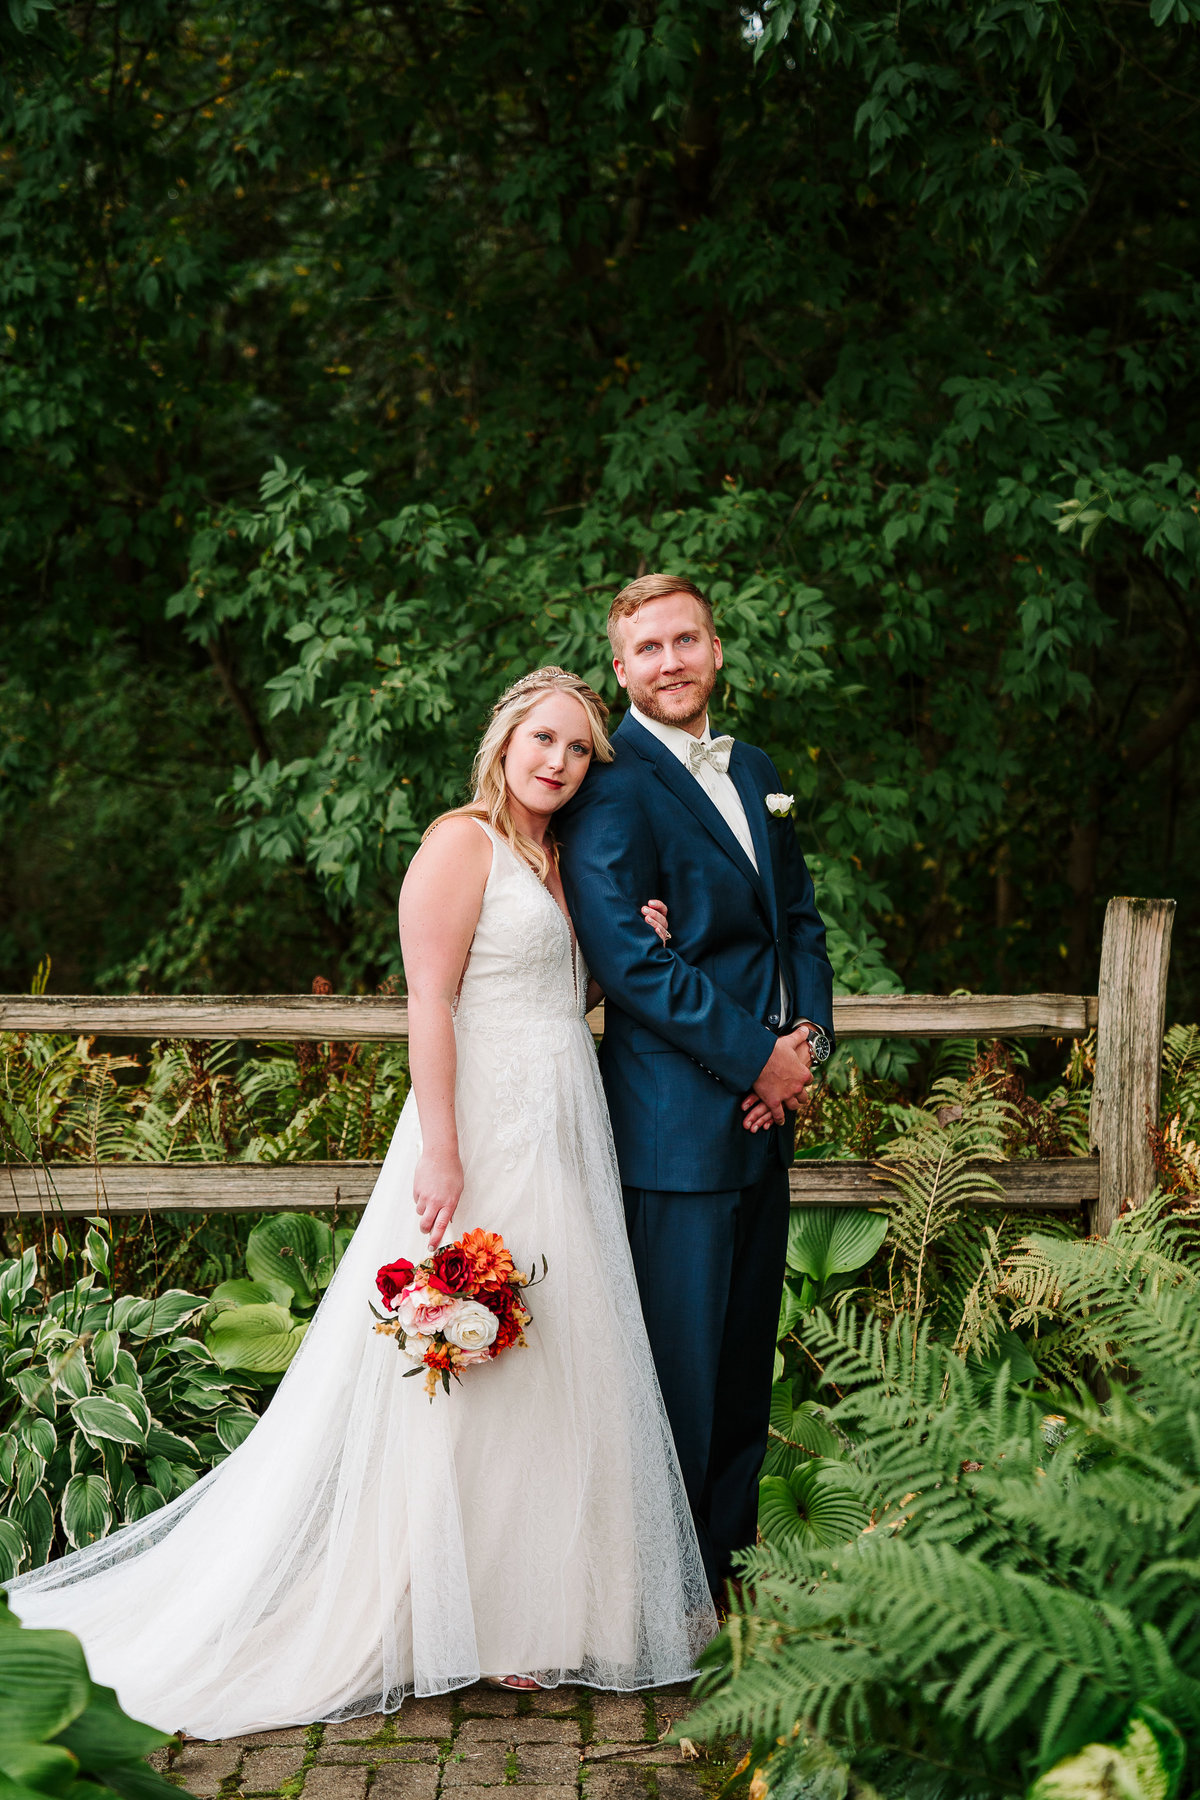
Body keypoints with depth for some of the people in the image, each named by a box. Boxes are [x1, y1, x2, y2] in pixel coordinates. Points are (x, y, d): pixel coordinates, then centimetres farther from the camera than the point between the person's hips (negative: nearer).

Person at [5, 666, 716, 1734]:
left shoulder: (556, 861, 17)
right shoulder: (463, 842, -9)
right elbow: (430, 1001, -16)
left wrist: (631, 954, 7)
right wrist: (440, 1151, -23)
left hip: (563, 1143, 9)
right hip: (485, 1135, -9)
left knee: (548, 1366, 12)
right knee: (465, 1376, -3)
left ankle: (532, 1599, 23)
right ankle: (454, 1618, 8)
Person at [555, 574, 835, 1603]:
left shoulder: (756, 774, 15)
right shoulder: (612, 789, -11)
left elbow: (799, 918, 18)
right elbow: (628, 958, -18)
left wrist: (809, 1038, 0)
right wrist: (756, 1055, -14)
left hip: (766, 1102, 8)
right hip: (675, 1120, -8)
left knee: (746, 1344, 16)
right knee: (680, 1355, 0)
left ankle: (727, 1539, 30)